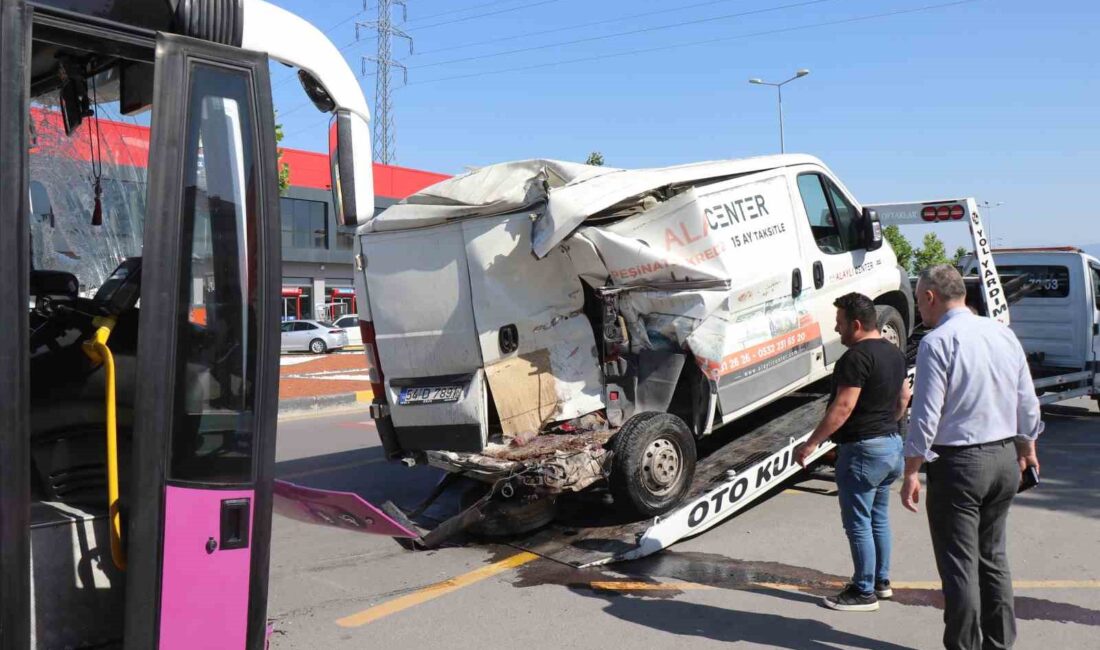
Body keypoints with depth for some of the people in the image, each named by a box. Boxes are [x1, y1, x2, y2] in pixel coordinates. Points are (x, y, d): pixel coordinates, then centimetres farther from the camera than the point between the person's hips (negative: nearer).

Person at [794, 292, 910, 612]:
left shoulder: (857, 356, -20)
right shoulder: (894, 352, 10)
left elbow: (843, 407, -25)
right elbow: (904, 398, 20)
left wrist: (810, 444, -21)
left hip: (862, 449, -10)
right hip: (892, 444, 10)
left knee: (858, 522, 0)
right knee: (878, 517, 19)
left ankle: (864, 592, 9)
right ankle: (881, 581, 30)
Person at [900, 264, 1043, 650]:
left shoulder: (938, 342, -15)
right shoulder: (1004, 334, 6)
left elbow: (926, 415, -18)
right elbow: (1027, 403, 12)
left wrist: (911, 473, -12)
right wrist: (1027, 449, 27)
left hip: (958, 463, -7)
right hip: (1005, 459, 7)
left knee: (959, 564, 3)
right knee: (993, 556, 20)